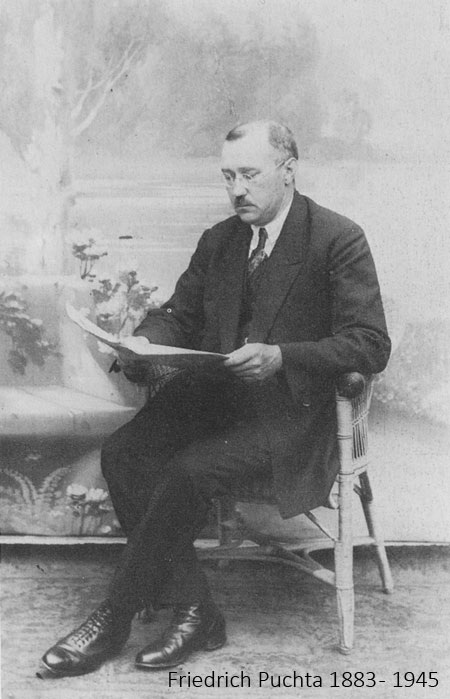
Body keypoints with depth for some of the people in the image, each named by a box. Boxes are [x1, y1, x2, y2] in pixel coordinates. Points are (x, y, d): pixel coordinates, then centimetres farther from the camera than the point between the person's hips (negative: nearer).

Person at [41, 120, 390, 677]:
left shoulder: (338, 240, -6)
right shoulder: (218, 241, 14)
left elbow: (371, 346, -13)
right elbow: (178, 314, 19)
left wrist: (280, 357, -27)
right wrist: (145, 342, -6)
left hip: (288, 408, -6)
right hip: (211, 393, 6)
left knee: (187, 472, -29)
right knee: (122, 453, -18)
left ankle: (115, 618, -9)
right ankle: (194, 610, -10)